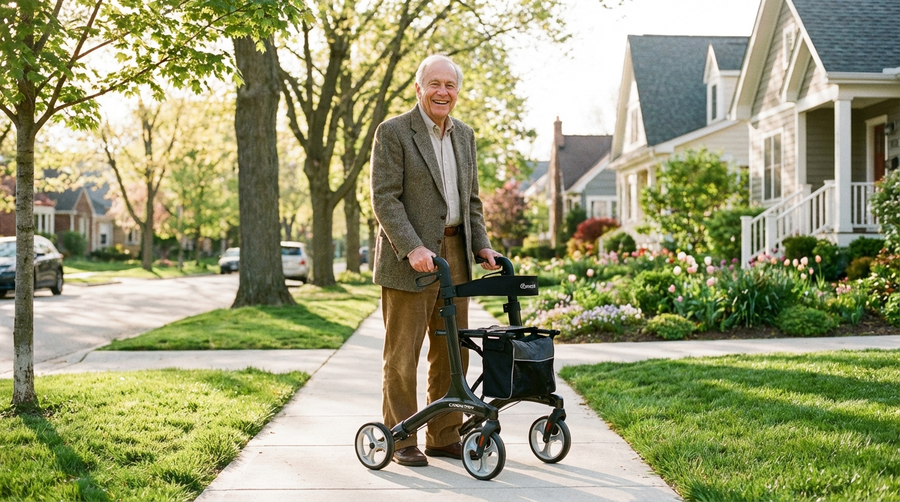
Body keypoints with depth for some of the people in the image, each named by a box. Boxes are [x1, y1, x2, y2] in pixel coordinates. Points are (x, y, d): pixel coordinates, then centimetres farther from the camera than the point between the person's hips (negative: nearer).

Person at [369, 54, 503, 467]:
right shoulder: (392, 132, -7)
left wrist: (482, 245, 5)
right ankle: (401, 441, 9)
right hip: (408, 258, -6)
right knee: (402, 355, 0)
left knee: (451, 352, 9)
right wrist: (412, 248, -24)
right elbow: (384, 199, -13)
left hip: (454, 256, 6)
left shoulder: (464, 135, 14)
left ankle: (444, 437, 19)